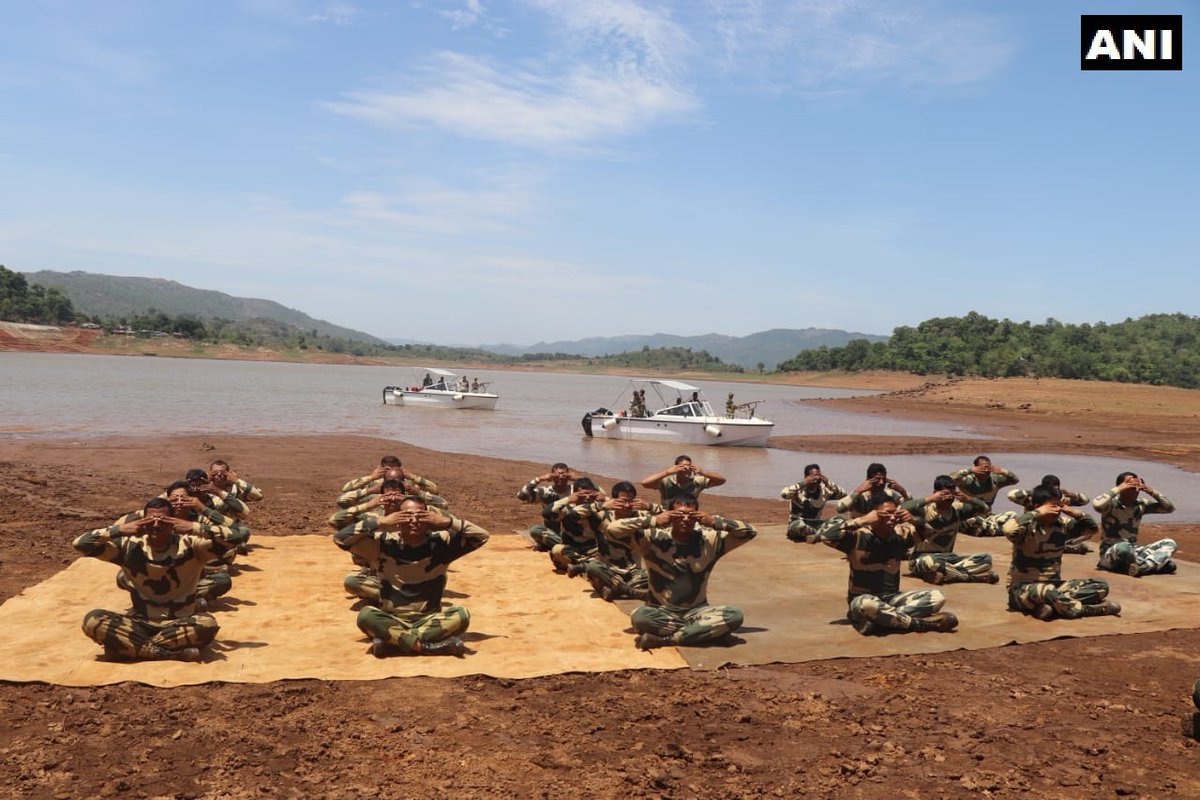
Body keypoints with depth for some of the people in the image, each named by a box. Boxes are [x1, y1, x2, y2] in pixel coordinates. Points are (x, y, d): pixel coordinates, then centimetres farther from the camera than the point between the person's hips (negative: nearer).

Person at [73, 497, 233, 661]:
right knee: (92, 620, -25)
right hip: (140, 622, 2)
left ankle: (127, 646, -22)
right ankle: (175, 652, -29)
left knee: (208, 623, -35)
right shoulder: (129, 545, -2)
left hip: (180, 624, -2)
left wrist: (193, 528, -27)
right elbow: (79, 543, -7)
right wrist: (119, 530, -19)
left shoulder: (189, 545, -9)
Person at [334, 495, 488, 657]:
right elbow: (340, 538, -13)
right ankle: (427, 646, -32)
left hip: (429, 619, 1)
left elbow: (481, 536, -7)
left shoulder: (440, 542, -3)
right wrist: (381, 522, -20)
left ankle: (391, 641, -27)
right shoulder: (382, 543, -5)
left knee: (462, 615, -28)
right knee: (366, 616, -31)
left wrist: (446, 522, -18)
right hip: (391, 620, -1)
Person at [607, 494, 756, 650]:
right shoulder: (654, 538, -8)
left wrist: (715, 522, -19)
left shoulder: (709, 539, -2)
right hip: (661, 611, -2)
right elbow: (613, 529, -17)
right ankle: (700, 631, -20)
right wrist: (653, 521, -23)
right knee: (639, 617, -35)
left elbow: (749, 532, -5)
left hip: (696, 611, 2)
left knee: (735, 615, -27)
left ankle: (665, 639, -26)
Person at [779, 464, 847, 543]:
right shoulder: (799, 490, -12)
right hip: (796, 525, -4)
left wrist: (828, 483, -21)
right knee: (798, 524, -41)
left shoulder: (824, 490, 0)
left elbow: (843, 494, -10)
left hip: (816, 526, 4)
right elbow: (783, 493, -33)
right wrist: (803, 483, -32)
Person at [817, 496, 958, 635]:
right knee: (868, 605, -41)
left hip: (892, 599, 5)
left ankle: (882, 621, -25)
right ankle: (920, 623, -23)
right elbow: (824, 534, -30)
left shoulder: (900, 534, 0)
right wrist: (862, 520, -28)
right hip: (862, 599, -5)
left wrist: (913, 521, -14)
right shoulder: (858, 536, -15)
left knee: (937, 597, -13)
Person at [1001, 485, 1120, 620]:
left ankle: (1052, 604, -23)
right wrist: (1036, 513, -28)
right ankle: (1097, 608, -18)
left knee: (1101, 585, -6)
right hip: (1023, 589, -8)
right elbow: (1008, 530, -40)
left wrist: (1075, 513, -5)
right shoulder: (1028, 528, -16)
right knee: (1048, 592, -41)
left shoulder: (1061, 525, 4)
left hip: (1053, 584, 8)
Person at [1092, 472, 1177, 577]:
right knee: (1123, 547, -41)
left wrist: (1151, 491, -5)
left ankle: (1143, 567, -32)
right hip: (1110, 554, -7)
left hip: (1132, 552, 7)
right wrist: (1118, 489, -26)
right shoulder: (1111, 504, -14)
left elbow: (1170, 508, 8)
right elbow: (1096, 505, -39)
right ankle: (1158, 563, -20)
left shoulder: (1141, 504, 5)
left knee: (1169, 543, -8)